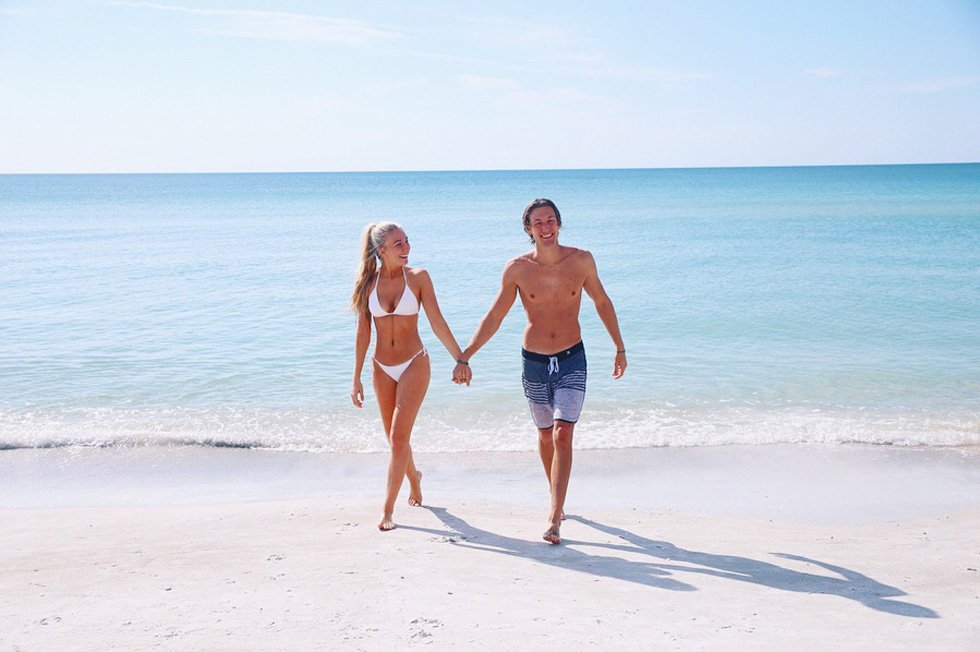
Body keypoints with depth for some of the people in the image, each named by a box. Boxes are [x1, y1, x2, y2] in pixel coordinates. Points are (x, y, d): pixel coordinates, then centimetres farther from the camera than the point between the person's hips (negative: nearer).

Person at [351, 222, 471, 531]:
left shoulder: (418, 277, -8)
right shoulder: (369, 283, -2)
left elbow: (438, 323, -6)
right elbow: (363, 332, 2)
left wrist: (461, 359, -8)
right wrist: (356, 379, 3)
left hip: (414, 365, -3)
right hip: (382, 368, 3)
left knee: (399, 438, -10)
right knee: (394, 438, 15)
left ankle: (387, 510, -2)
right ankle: (413, 476, 45)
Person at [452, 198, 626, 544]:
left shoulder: (582, 260, -6)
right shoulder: (517, 269, -8)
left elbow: (602, 302, 8)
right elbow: (494, 317, -3)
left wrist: (620, 348, 13)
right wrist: (464, 357, -8)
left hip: (572, 360, -1)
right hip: (534, 361, 1)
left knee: (562, 436, -14)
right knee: (545, 436, 15)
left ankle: (554, 519, -12)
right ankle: (558, 500, 37)